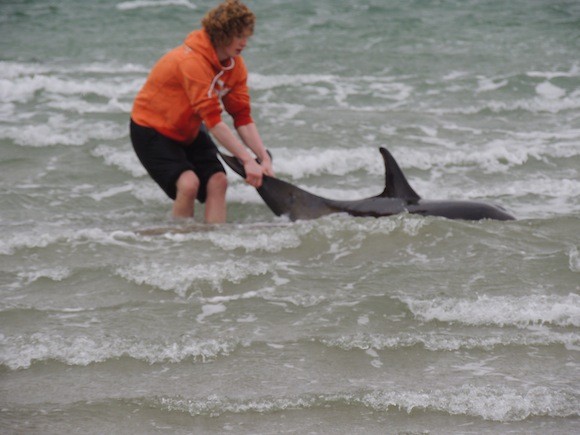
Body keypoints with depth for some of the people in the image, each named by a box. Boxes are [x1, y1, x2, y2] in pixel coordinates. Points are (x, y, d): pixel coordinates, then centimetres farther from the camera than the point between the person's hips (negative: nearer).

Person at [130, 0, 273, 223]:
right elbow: (213, 121, -33)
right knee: (188, 183, -25)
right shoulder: (192, 60, -31)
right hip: (151, 128, -8)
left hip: (188, 131, 8)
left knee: (217, 181, -11)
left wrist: (264, 158, -19)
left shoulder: (235, 64, -6)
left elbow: (243, 117, -7)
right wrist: (248, 160, -34)